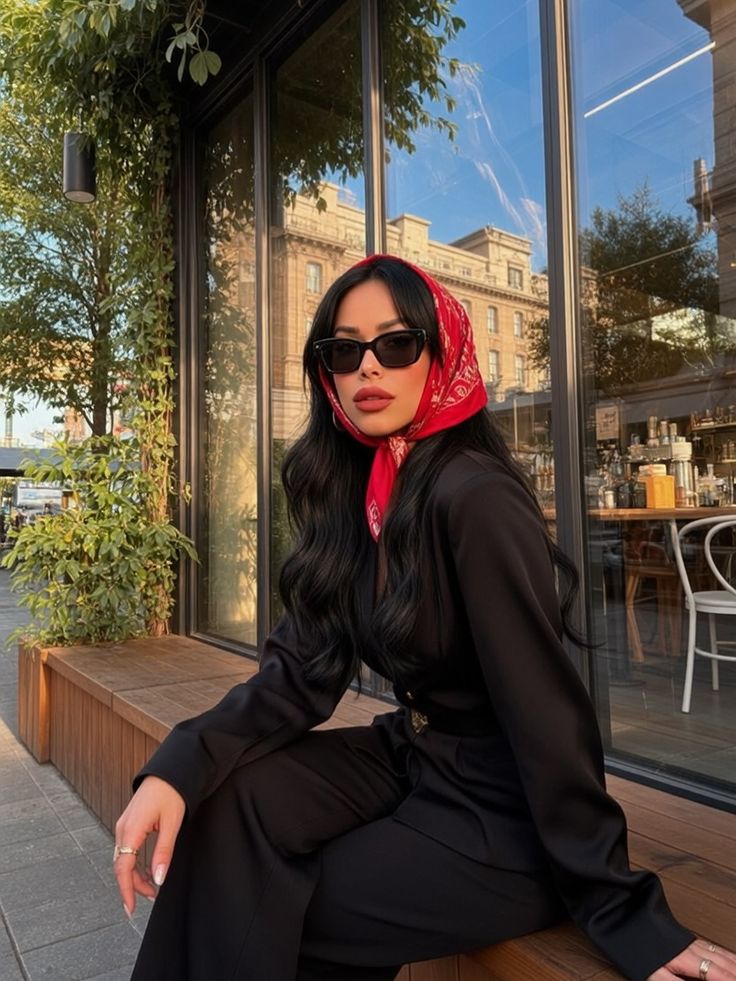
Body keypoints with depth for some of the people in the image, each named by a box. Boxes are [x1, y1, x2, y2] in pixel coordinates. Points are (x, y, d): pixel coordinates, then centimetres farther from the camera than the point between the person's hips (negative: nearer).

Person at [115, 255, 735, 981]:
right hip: (413, 757, 6)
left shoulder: (474, 498, -26)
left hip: (505, 816, -6)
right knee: (224, 801, -10)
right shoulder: (350, 491, -1)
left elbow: (544, 706, -25)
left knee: (263, 912, -5)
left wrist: (619, 907, -18)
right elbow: (302, 670, -5)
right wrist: (180, 765, -19)